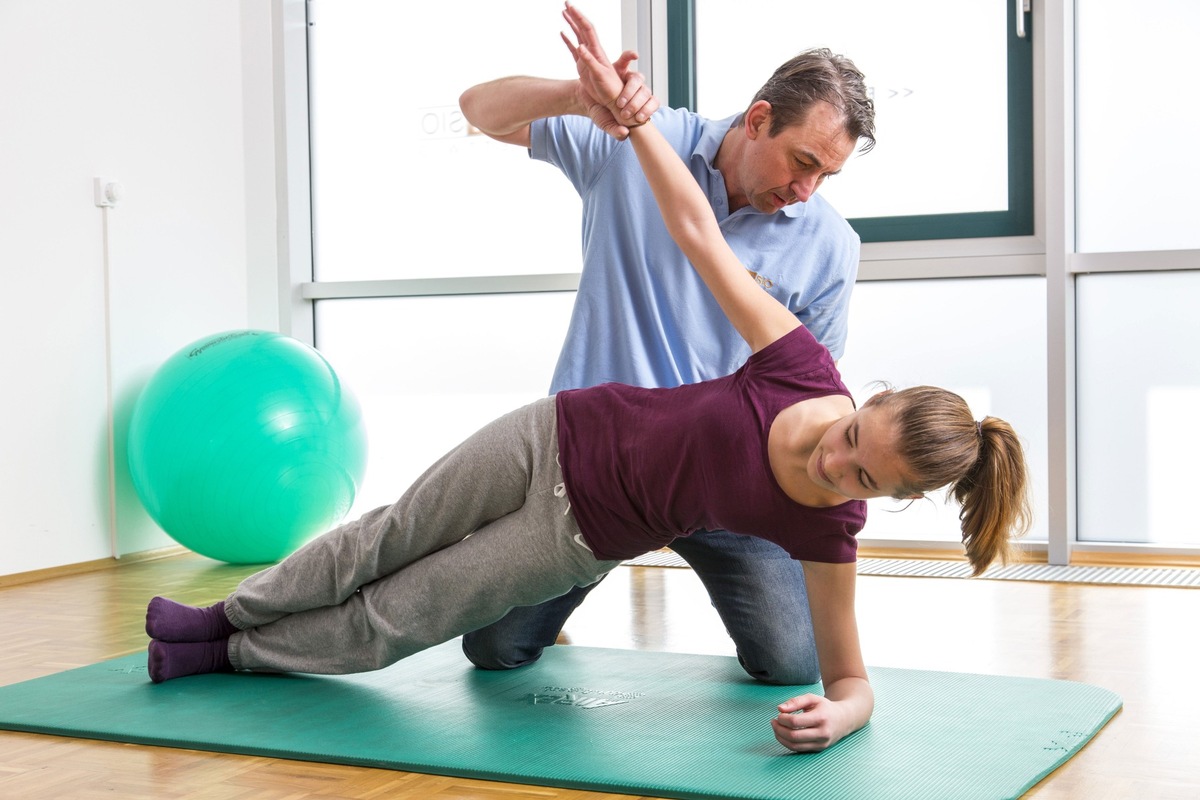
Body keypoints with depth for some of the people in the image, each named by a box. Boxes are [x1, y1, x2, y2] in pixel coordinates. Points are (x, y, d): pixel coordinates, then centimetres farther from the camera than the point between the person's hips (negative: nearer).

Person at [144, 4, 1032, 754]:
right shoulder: (803, 367, -24)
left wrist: (835, 715, -39)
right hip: (553, 437, 1)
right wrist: (621, 105, -28)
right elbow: (697, 232, -22)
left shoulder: (829, 531, -23)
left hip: (582, 537, -1)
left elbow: (851, 680, -15)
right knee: (391, 536, 17)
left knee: (388, 625, 9)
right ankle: (228, 615, 42)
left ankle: (228, 654, 36)